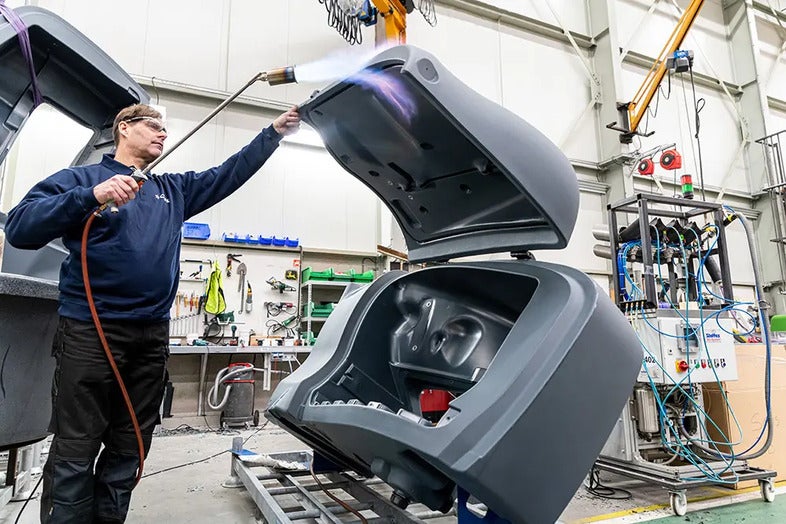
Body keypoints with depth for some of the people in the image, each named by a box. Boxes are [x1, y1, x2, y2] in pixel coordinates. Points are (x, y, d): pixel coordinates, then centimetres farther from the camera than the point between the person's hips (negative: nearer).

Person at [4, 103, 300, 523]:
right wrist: (92, 196, -21)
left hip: (152, 335, 5)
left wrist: (274, 134, 12)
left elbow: (230, 173, 16)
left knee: (127, 452, 12)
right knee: (74, 454, -1)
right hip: (89, 331, -5)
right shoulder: (81, 178, 4)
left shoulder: (173, 189, 18)